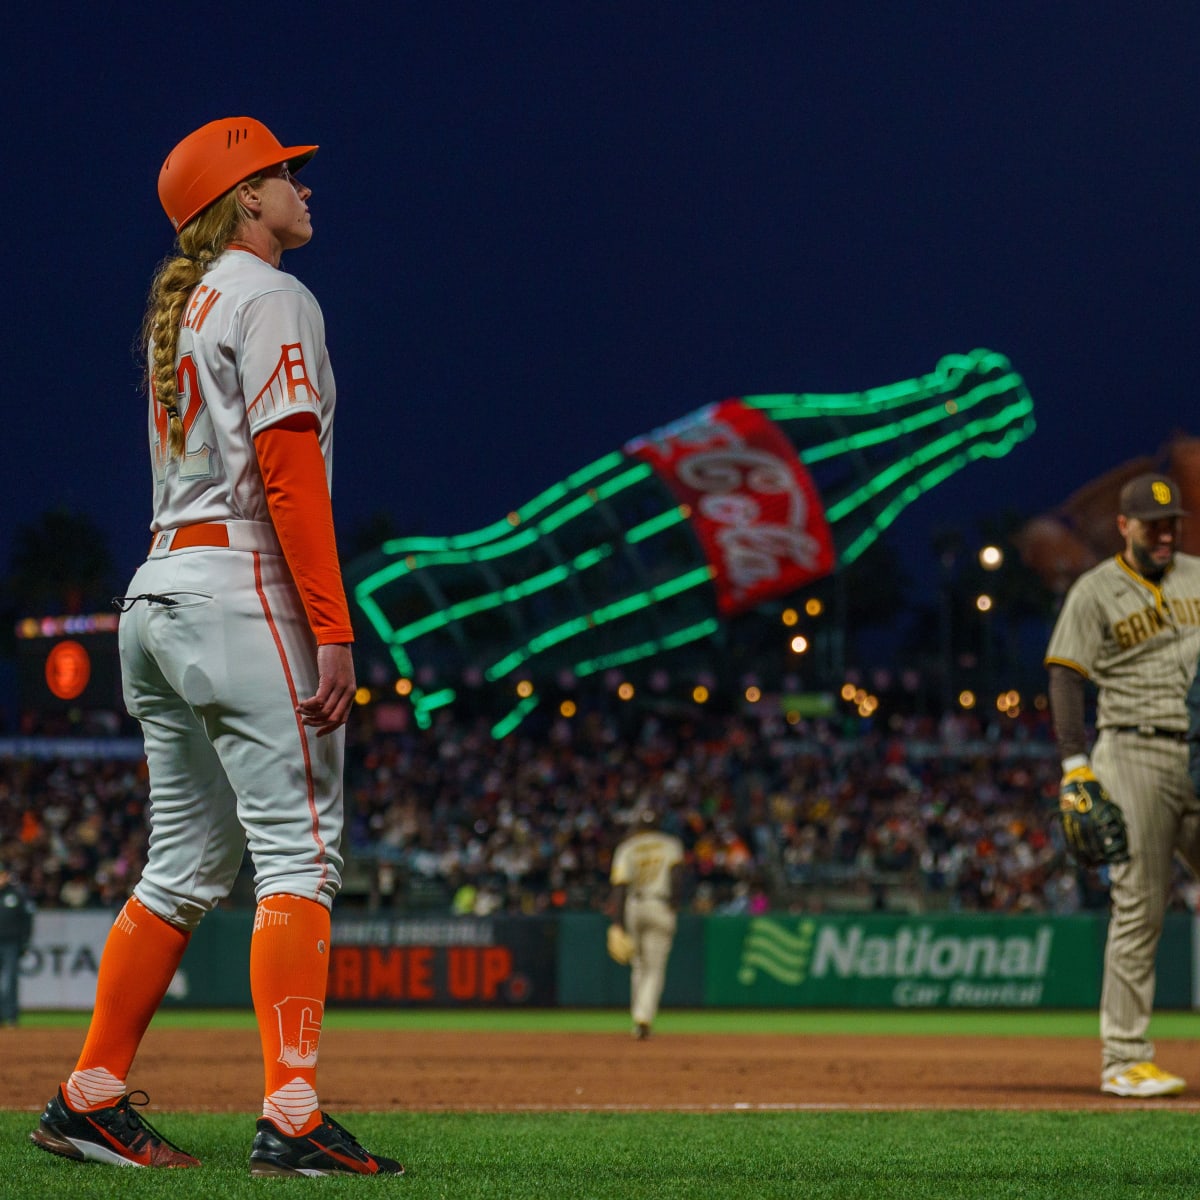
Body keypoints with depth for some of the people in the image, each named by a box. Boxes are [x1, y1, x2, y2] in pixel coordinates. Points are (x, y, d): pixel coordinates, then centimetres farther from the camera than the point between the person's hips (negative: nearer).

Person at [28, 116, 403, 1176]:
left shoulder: (175, 308, 21)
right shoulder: (269, 299, -6)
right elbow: (287, 468, -16)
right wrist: (333, 628, -20)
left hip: (155, 589, 9)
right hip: (243, 587, -9)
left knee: (186, 866, 12)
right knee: (298, 852, -11)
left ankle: (91, 1099, 12)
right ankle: (292, 1117, -19)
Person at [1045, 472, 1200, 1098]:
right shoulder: (1095, 592, 0)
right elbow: (1065, 679, -5)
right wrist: (1076, 768, -15)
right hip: (1135, 756, -5)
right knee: (1139, 905, -7)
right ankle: (1123, 1058, -4)